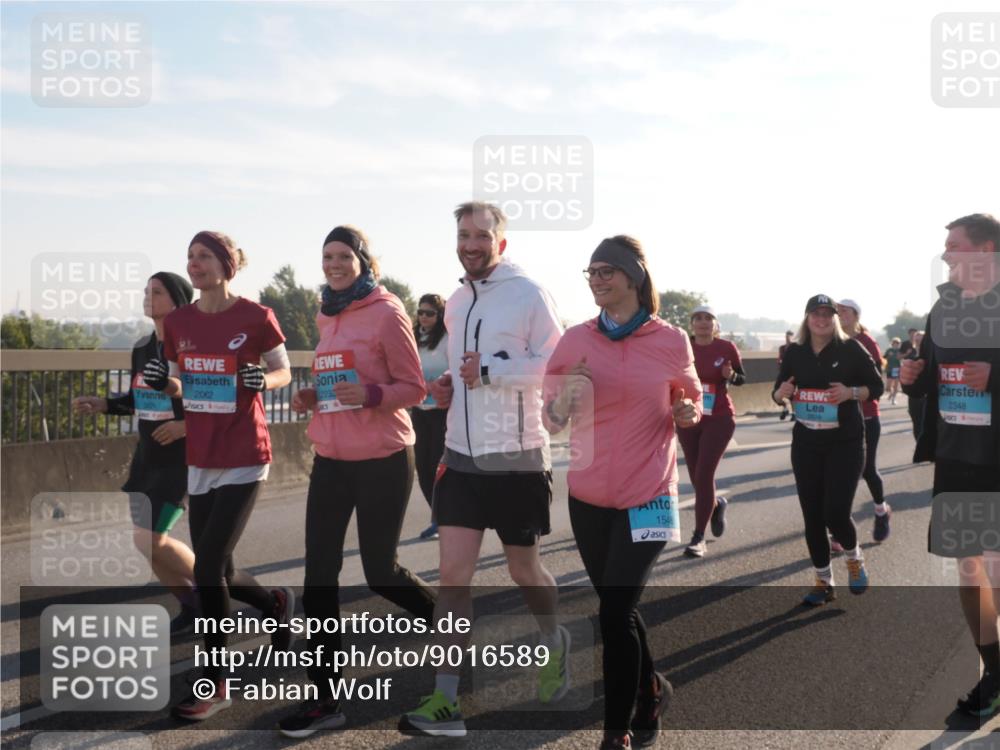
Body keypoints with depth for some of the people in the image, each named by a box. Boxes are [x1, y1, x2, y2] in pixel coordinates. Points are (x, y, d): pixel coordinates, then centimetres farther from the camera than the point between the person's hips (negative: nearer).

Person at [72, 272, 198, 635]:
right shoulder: (142, 347, 8)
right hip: (148, 455, 8)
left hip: (185, 457, -8)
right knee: (148, 541, 7)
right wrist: (101, 404, 5)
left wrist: (187, 425, -23)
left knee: (149, 540, -11)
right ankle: (193, 607, 25)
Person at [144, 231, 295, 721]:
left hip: (244, 460, -6)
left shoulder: (255, 317, -9)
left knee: (208, 569, -9)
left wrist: (263, 380, -20)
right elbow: (178, 388, 14)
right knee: (217, 571, 11)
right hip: (200, 460, 6)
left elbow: (285, 373, 2)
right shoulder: (177, 322, 5)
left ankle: (214, 684, 7)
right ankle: (277, 604, 44)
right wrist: (162, 381, -8)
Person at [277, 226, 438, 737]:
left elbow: (413, 389, -9)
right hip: (330, 459, 6)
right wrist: (313, 398, 1)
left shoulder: (387, 313, -9)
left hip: (382, 460, -6)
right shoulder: (326, 317, 11)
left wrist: (369, 395, -26)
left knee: (379, 571, 5)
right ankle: (325, 698, 10)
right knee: (319, 576, 1)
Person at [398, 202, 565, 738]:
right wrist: (448, 386, 5)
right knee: (452, 573, -4)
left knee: (523, 570, 11)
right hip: (462, 456, 5)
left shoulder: (528, 295, -9)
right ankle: (445, 703, -1)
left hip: (517, 458, -5)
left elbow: (555, 367, -13)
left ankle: (554, 643, 42)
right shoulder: (455, 304, 12)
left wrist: (490, 370, -20)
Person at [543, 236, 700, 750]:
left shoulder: (671, 342, -4)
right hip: (588, 497, 3)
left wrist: (688, 413, -10)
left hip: (646, 496, -3)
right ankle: (651, 692, 41)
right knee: (617, 608, 16)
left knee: (615, 612, -10)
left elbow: (690, 401, 12)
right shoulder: (576, 340, 0)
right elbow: (551, 418, 3)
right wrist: (564, 397, -19)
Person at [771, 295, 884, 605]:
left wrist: (850, 392, -20)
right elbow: (777, 393, 10)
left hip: (845, 442, -3)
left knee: (835, 514, -11)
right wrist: (781, 392, -14)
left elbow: (877, 386, -2)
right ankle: (824, 582, 22)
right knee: (812, 517, 6)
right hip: (806, 443, 4)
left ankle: (855, 559, 23)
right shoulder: (795, 353, 2)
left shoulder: (851, 349, -6)